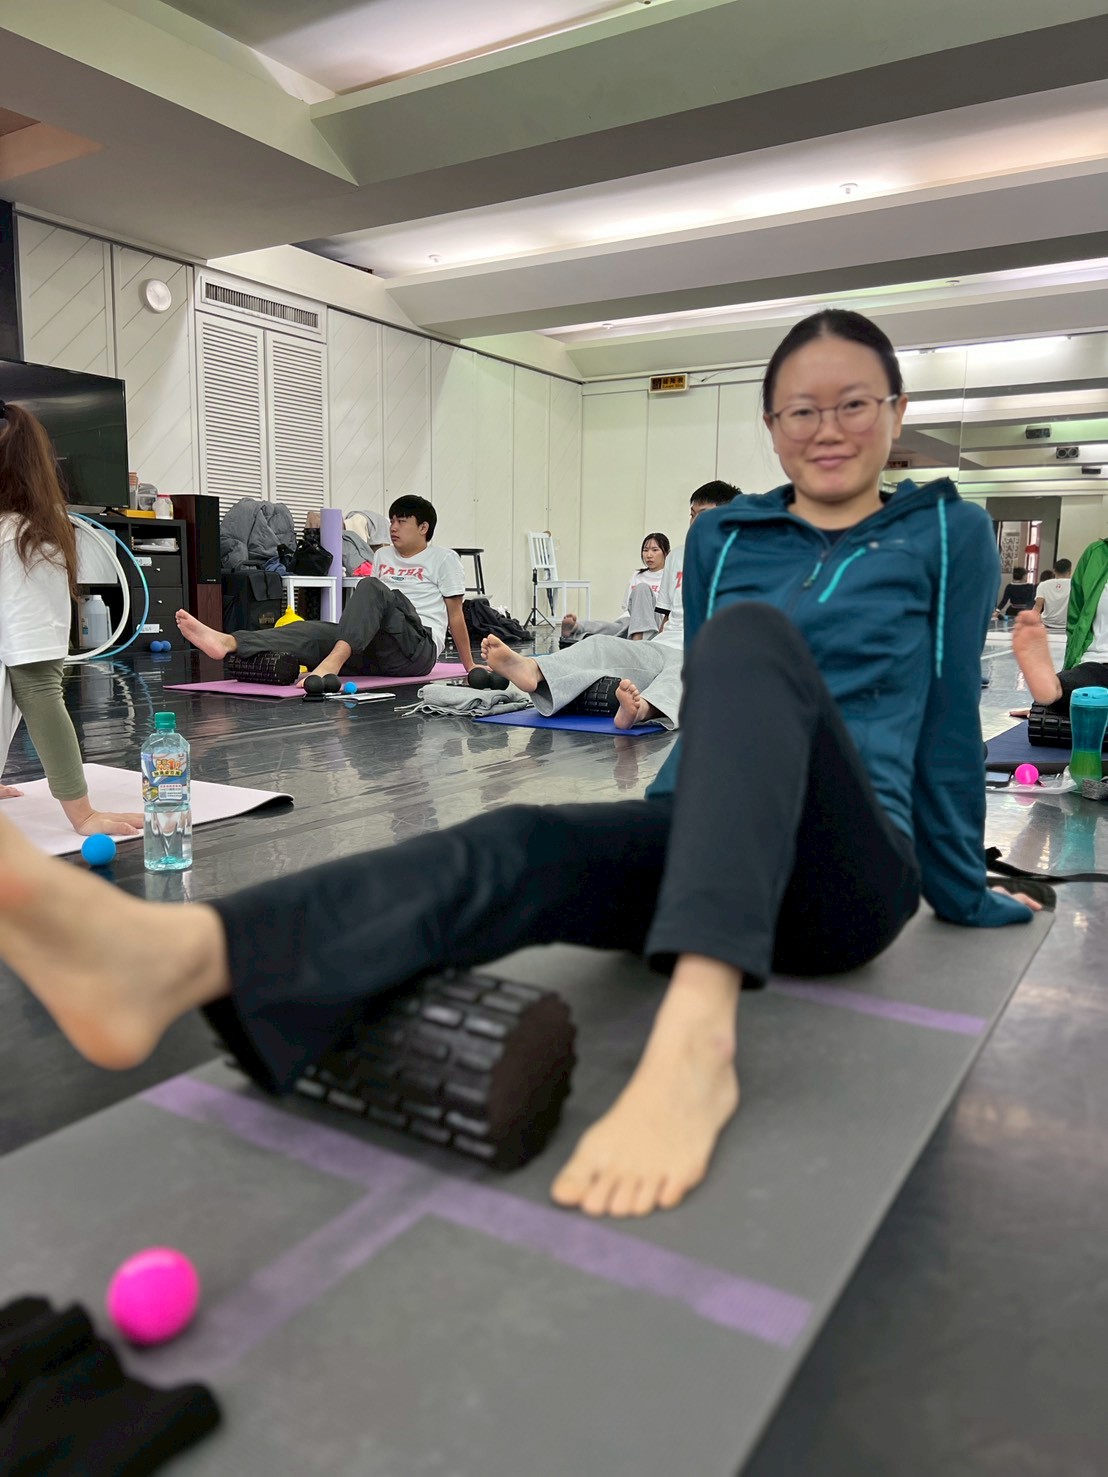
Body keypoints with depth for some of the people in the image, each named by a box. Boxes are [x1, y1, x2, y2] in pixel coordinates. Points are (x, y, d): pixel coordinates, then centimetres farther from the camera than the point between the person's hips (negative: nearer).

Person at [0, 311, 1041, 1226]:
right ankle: (181, 957, -57)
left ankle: (695, 1042, -52)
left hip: (851, 877, -2)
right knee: (521, 845, -31)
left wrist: (966, 893, 18)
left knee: (749, 636, -32)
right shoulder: (722, 538, 17)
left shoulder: (947, 535, 10)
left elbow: (949, 726, 13)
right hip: (710, 854, 3)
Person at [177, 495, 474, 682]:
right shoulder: (382, 556, 25)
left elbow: (455, 614, 8)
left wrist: (470, 667, 12)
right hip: (375, 651, 5)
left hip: (419, 648, -5)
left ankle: (335, 660, -51)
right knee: (313, 631, -21)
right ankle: (227, 643, -45)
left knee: (370, 587, -30)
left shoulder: (444, 559, 7)